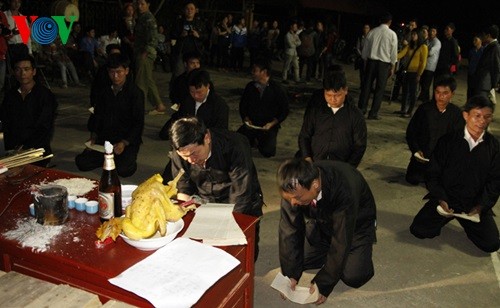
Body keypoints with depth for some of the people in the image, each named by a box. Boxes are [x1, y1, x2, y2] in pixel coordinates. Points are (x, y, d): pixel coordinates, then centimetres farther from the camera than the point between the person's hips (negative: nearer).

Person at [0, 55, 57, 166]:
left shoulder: (46, 95, -2)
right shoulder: (10, 95, 14)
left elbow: (45, 129, -6)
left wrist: (25, 148, -15)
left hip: (36, 150, -4)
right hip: (11, 151, 4)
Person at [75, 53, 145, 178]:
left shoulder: (136, 93, -9)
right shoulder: (104, 90, 9)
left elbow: (138, 123, -11)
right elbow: (98, 115, 15)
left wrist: (124, 143, -21)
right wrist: (93, 138, 2)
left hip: (128, 140, -5)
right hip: (105, 138, 5)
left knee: (123, 170, -27)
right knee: (82, 162, -10)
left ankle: (129, 159, 7)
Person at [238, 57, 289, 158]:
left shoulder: (278, 89, -5)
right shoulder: (250, 86, 5)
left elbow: (284, 111, -2)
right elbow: (242, 105, 14)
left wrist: (272, 124, -14)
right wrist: (246, 119, -4)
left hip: (269, 126, -3)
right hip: (251, 124, 3)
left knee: (267, 151, -24)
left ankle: (261, 141, 13)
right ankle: (253, 140, 15)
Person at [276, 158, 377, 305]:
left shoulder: (345, 190, -42)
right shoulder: (294, 188, -30)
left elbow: (341, 241, -35)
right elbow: (289, 231, -22)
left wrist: (324, 284, -30)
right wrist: (290, 274, -24)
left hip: (355, 223, -4)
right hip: (321, 220, 4)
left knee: (353, 277, -17)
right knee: (299, 259, -5)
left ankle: (364, 246, 13)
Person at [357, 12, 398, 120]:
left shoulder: (372, 32, 3)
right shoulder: (392, 34, -5)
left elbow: (365, 49, 7)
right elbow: (394, 53, -2)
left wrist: (365, 62, 18)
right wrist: (392, 67, 6)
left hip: (371, 61, 3)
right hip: (384, 63, -3)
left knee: (367, 85, 9)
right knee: (380, 88, 3)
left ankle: (361, 108, 11)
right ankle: (373, 113, 3)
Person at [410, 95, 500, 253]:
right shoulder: (447, 141, -6)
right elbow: (433, 174, -4)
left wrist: (481, 206, -13)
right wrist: (441, 200, -16)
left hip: (476, 203, 1)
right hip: (446, 199, -1)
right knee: (419, 230, -14)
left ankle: (468, 224, 19)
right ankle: (444, 218, 17)